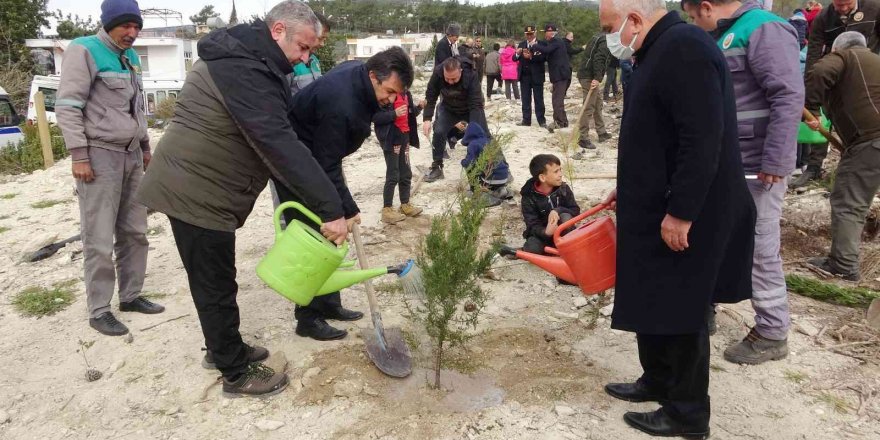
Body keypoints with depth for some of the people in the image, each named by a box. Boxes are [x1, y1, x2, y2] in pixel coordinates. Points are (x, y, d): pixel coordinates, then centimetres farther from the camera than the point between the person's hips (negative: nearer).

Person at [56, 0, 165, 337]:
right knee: (100, 240, -3)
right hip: (100, 155, -7)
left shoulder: (130, 56, 15)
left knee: (134, 232, 11)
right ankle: (98, 310, 6)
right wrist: (78, 155, -17)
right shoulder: (85, 51, -8)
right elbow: (67, 106, -13)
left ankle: (130, 296, 23)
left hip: (131, 155, 8)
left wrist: (145, 147, 21)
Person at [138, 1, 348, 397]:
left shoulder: (244, 59, 12)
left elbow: (275, 137, 16)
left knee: (215, 281, 21)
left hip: (198, 186, 10)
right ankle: (237, 375, 15)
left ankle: (223, 349, 38)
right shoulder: (243, 69, -23)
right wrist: (330, 208, -33)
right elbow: (279, 145, -32)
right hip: (195, 193, -10)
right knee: (216, 285, 2)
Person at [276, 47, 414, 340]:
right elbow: (326, 167, -30)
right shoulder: (340, 106, -35)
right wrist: (348, 210, -22)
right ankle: (308, 319, 4)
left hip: (319, 157, 9)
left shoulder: (358, 72, -6)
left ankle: (329, 304, 23)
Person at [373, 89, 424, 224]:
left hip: (404, 136, 8)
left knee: (406, 174, 15)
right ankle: (387, 210, 6)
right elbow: (375, 117, -19)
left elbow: (410, 112, 18)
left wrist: (418, 108, -1)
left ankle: (405, 205, 28)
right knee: (393, 175, -3)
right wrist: (394, 114, -26)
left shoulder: (405, 93, 9)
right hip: (391, 138, -8)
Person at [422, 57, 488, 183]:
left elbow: (476, 104, -40)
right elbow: (430, 97, -18)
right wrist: (427, 119, -29)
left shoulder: (471, 75, -37)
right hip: (449, 108, 2)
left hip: (471, 108, -2)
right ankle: (437, 167, 0)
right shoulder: (438, 73, -30)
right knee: (439, 132, -15)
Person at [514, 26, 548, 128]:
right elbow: (514, 58, 6)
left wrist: (531, 57, -25)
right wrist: (517, 54, -16)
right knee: (525, 99, 8)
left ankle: (541, 121, 3)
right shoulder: (522, 44, 11)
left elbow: (543, 57, -15)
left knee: (539, 99, 0)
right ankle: (526, 120, 13)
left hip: (537, 76, -4)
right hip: (524, 76, 5)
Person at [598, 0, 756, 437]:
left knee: (681, 312, 3)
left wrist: (680, 213, -24)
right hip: (659, 210, 10)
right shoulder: (661, 51, 13)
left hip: (686, 217, -10)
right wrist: (630, 188, 21)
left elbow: (703, 140, -26)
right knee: (654, 302, 18)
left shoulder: (684, 48, -20)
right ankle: (657, 382, 35)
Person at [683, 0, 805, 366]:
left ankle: (772, 334, 12)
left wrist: (775, 162, -25)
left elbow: (789, 98, -22)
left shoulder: (764, 30, -15)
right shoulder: (724, 36, 14)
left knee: (760, 250, -1)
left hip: (756, 166, -9)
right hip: (725, 165, 10)